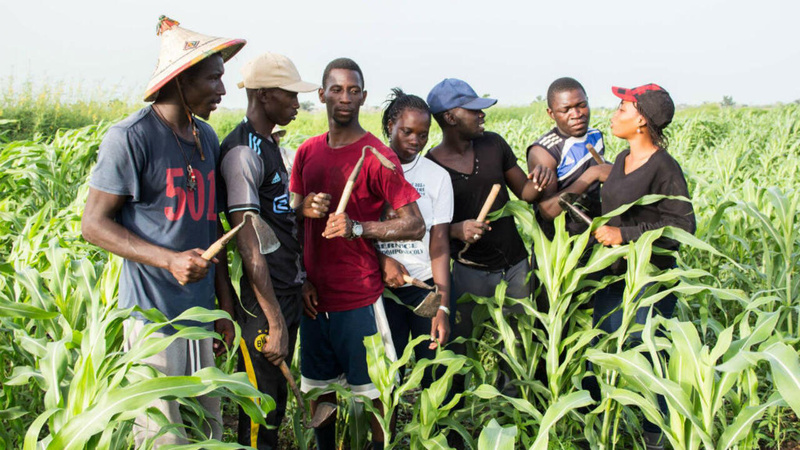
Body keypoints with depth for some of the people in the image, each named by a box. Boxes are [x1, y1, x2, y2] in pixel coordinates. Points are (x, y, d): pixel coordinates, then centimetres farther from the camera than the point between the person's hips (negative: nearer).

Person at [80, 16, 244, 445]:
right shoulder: (130, 137, -11)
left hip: (198, 311, 7)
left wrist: (225, 302, 14)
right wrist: (169, 260, -22)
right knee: (162, 436, -1)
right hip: (154, 313, -7)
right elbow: (94, 224, -10)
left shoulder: (206, 138, 11)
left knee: (208, 427, 12)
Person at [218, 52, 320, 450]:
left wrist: (302, 281, 14)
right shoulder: (243, 152, -18)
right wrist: (274, 321, -21)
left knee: (276, 400, 18)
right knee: (262, 411, 2)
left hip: (288, 294, 9)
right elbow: (249, 243, -21)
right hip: (264, 301, -9)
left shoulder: (269, 144, 12)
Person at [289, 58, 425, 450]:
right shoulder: (307, 153, 7)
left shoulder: (377, 156, -9)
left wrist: (356, 228, -24)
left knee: (371, 392, 3)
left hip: (359, 299, -5)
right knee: (319, 388, 15)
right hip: (315, 296, 5)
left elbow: (414, 226, -12)